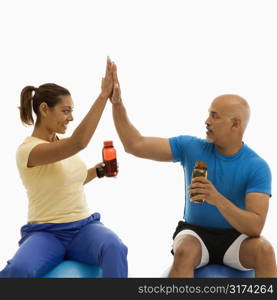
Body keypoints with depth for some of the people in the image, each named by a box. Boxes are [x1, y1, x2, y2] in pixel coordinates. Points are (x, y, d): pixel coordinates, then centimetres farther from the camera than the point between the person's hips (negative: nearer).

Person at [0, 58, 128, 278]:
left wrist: (96, 171, 13)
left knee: (115, 249, -31)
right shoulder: (27, 150, -14)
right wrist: (104, 94, -29)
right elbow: (79, 142, -31)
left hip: (84, 226, 6)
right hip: (46, 233, -6)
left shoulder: (60, 144, 11)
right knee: (19, 270, -38)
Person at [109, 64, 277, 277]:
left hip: (234, 237, 0)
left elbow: (255, 226, -21)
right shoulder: (190, 147, -6)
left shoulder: (257, 167, -13)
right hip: (195, 232, 1)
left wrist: (217, 199, -36)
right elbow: (135, 145, -8)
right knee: (185, 251, -34)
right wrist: (117, 103, -18)